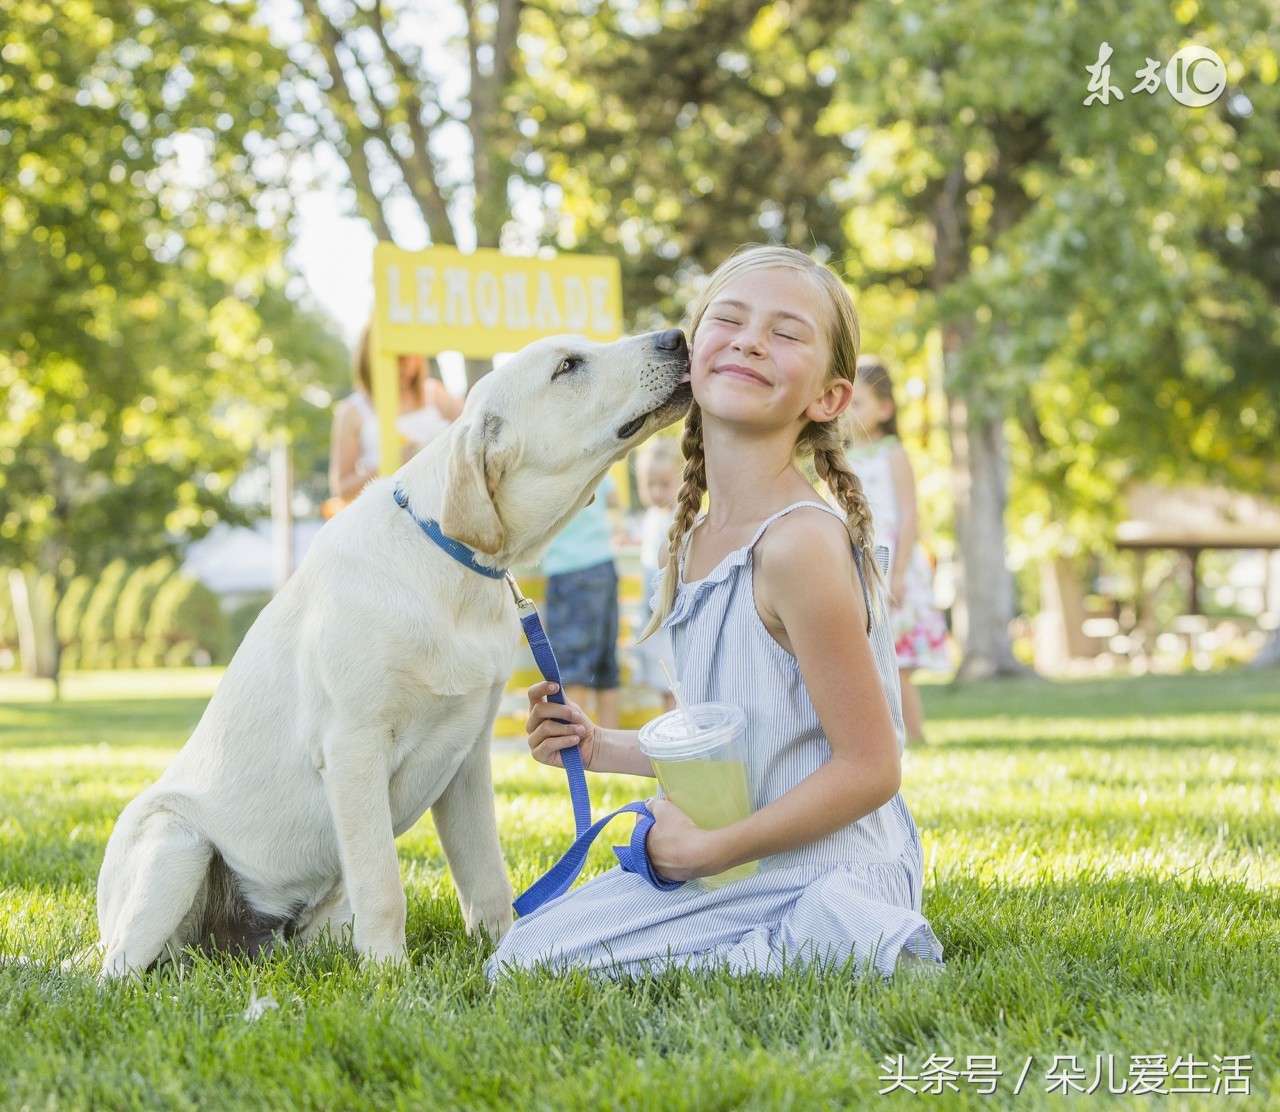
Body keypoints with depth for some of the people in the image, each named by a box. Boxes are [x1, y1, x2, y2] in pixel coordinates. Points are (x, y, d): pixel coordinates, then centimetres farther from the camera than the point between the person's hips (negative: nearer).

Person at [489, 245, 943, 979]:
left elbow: (871, 767, -19)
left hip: (824, 883, -9)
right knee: (518, 958, 11)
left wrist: (710, 848, -16)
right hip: (735, 874, 9)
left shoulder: (801, 545, -21)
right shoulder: (695, 541, 7)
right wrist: (607, 748, 9)